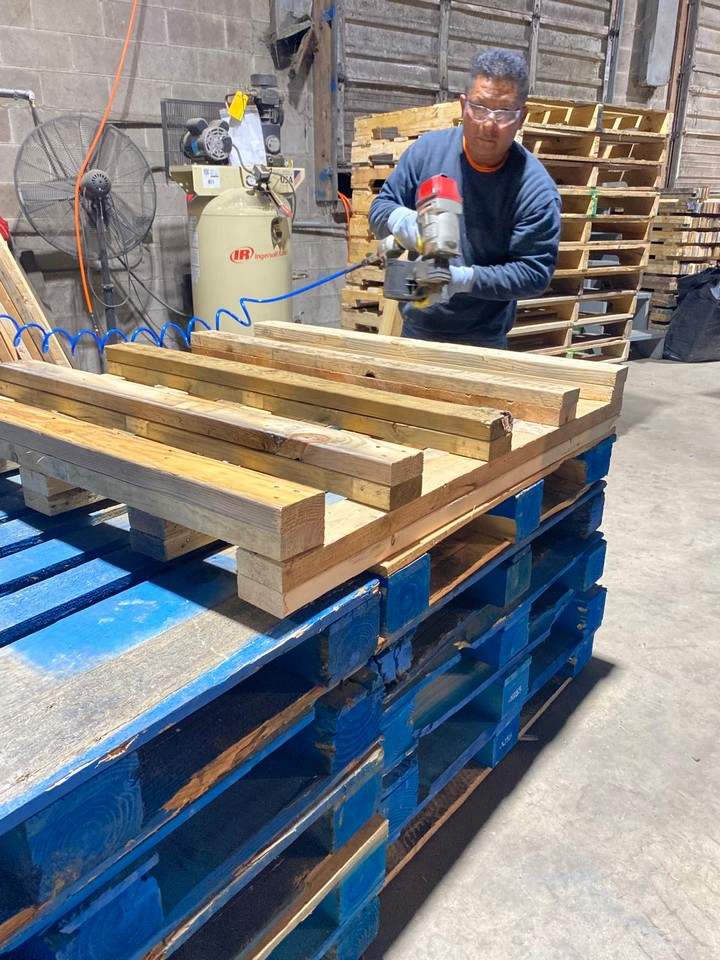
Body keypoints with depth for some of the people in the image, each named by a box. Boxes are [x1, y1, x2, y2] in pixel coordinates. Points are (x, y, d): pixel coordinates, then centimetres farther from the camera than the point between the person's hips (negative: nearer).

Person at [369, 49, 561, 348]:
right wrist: (398, 218, -23)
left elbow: (535, 272, -17)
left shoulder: (536, 189, -15)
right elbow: (381, 206, 2)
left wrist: (466, 279, -31)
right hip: (416, 326, 3)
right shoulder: (429, 149, -5)